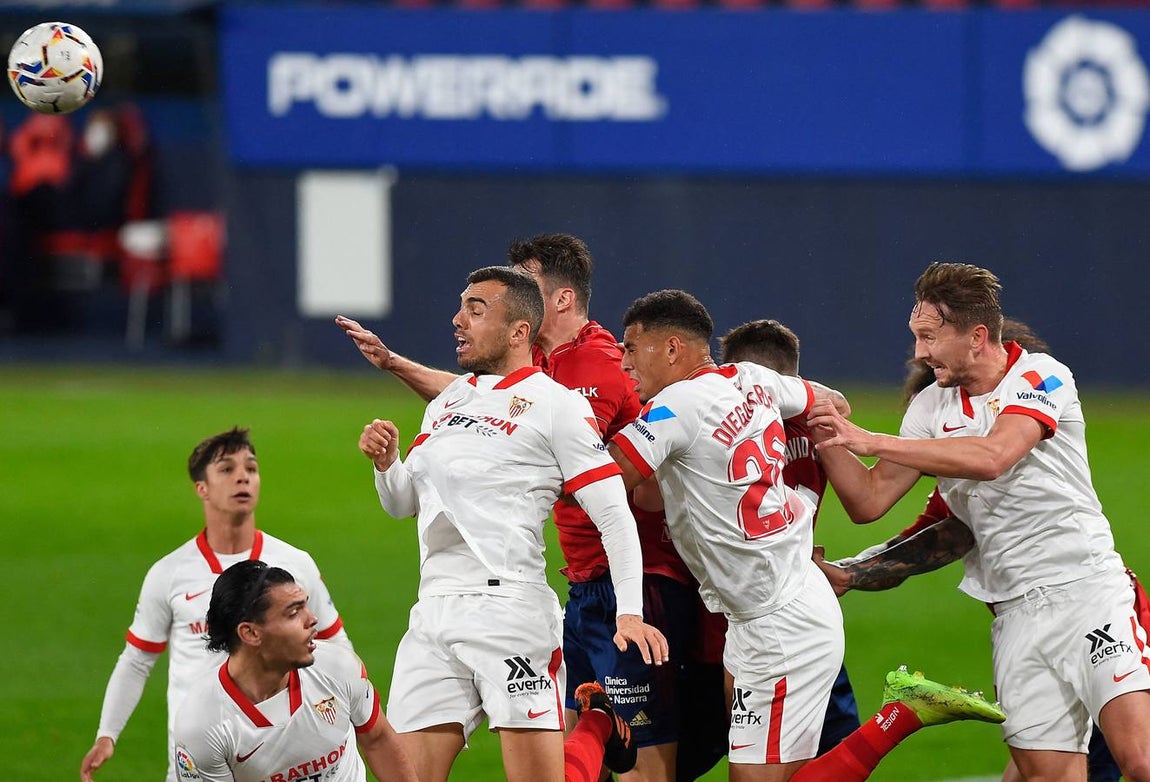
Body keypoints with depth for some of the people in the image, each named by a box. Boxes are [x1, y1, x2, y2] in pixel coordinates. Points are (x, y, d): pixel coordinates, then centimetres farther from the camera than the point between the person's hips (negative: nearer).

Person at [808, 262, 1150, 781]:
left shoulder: (1040, 377, -6)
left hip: (1087, 588, -5)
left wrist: (870, 441, -21)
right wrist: (829, 440, -5)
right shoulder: (931, 407, 11)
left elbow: (991, 457, -23)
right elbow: (869, 502, 13)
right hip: (1017, 615, 5)